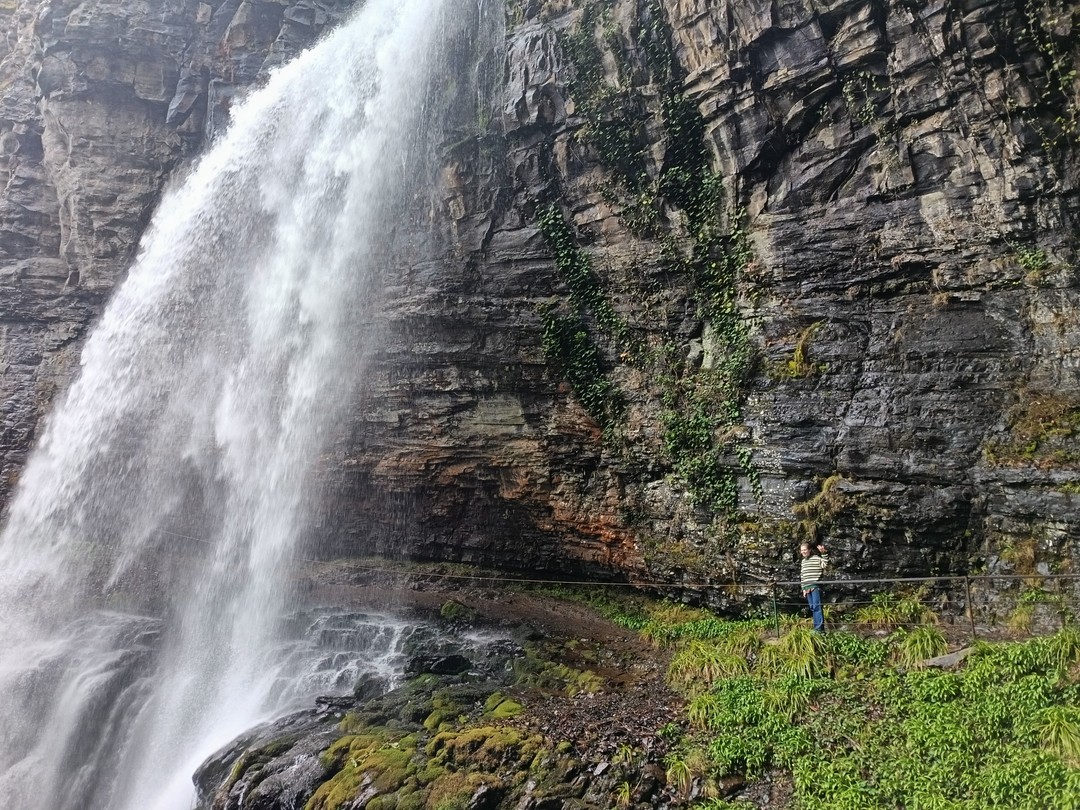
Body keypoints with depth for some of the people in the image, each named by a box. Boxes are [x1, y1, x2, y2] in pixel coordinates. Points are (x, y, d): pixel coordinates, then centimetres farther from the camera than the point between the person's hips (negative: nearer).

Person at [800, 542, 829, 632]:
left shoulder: (816, 558, -5)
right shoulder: (803, 561, 17)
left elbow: (825, 564, -23)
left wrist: (824, 553, -32)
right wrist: (803, 588, 16)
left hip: (816, 586, -7)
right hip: (807, 587, 7)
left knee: (817, 607, -8)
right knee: (812, 608, 10)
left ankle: (820, 628, -5)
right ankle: (816, 627, 16)